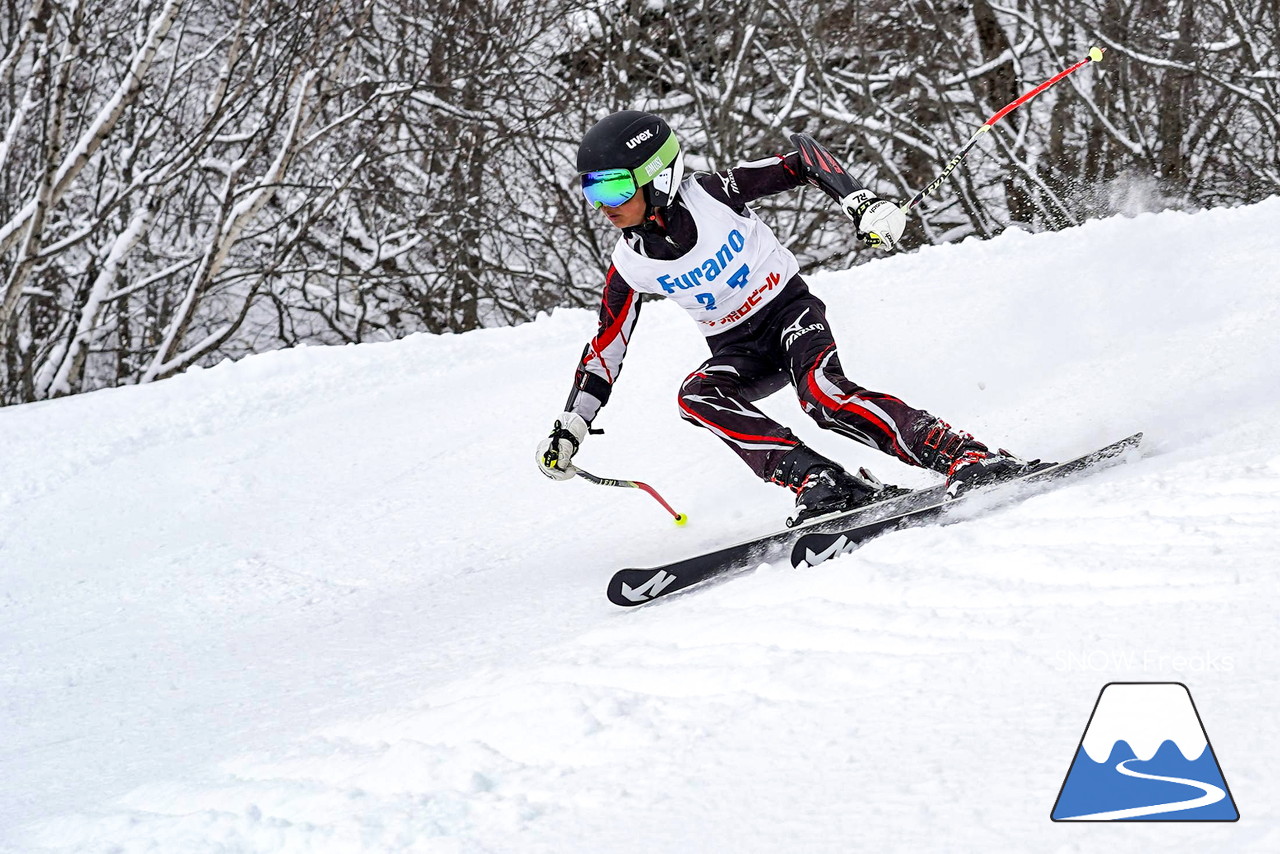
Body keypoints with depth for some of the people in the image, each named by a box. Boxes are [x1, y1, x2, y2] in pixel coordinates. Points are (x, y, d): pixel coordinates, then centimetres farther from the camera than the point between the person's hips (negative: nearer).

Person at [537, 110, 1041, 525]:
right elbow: (605, 348, 4)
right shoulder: (630, 267, -8)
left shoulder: (713, 195, -20)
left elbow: (804, 158, -12)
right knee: (696, 396, -29)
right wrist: (569, 428, 1)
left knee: (821, 393, -34)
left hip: (788, 308, -4)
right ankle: (820, 481, -38)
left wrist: (862, 205, -24)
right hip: (736, 349, 4)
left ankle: (966, 457, -40)